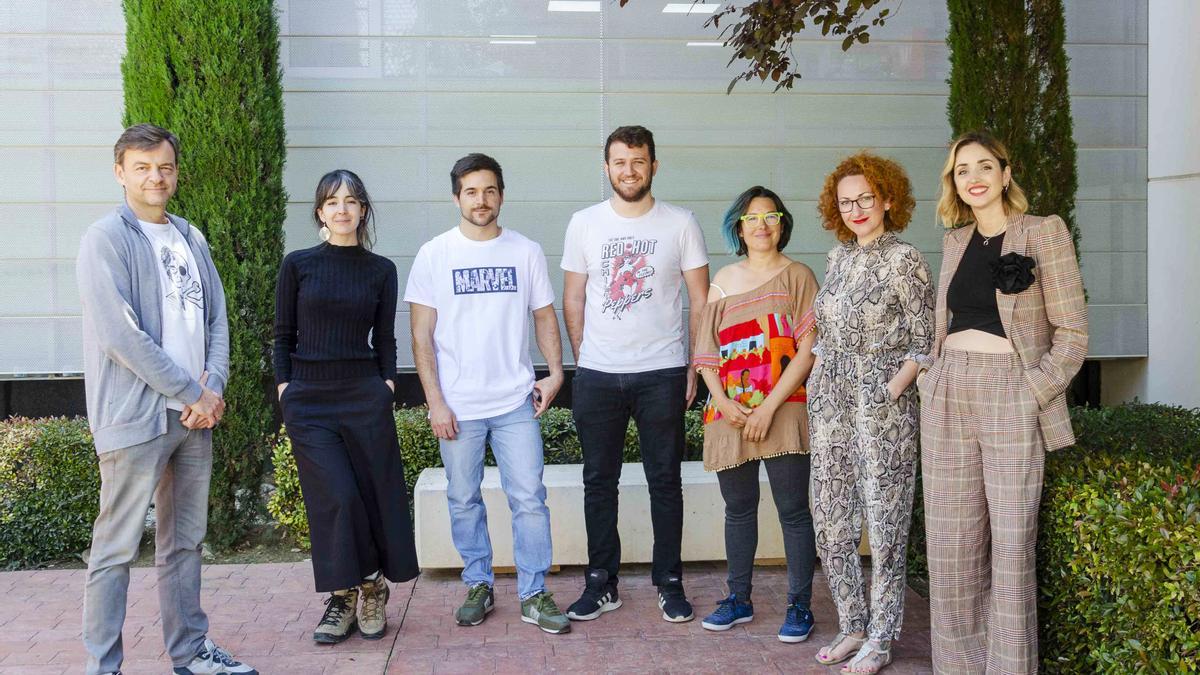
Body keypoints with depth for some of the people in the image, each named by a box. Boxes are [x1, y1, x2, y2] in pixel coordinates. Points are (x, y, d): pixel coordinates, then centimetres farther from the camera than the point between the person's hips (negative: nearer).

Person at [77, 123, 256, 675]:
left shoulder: (191, 238, 14)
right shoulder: (107, 238, -8)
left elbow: (216, 319, 13)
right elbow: (120, 335, -16)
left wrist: (213, 390, -4)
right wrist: (193, 392, -13)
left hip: (195, 416, 7)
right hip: (134, 417, -7)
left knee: (185, 542, 15)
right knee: (117, 548, 0)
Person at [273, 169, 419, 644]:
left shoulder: (381, 270, 6)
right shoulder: (298, 265, 3)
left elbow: (385, 339, 9)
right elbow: (283, 334, 5)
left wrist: (387, 384, -1)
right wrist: (285, 390, -2)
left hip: (365, 395, 1)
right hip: (308, 400, -1)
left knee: (375, 493, 1)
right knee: (337, 498, -7)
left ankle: (371, 588, 19)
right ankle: (344, 596, 9)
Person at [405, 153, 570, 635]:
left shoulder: (526, 252, 5)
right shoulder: (434, 255, 0)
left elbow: (545, 315, 10)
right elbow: (422, 335, -1)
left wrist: (555, 373, -3)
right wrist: (435, 401, -7)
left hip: (516, 402, 1)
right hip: (458, 406, 0)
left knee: (529, 499, 0)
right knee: (464, 501, 9)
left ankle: (534, 595, 10)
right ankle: (478, 586, 25)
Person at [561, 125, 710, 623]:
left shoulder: (680, 224, 0)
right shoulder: (585, 224, 4)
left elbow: (701, 301, 3)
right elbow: (572, 299, 9)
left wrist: (695, 367, -1)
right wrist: (584, 358, 5)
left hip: (662, 375, -1)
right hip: (596, 376, 2)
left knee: (665, 481, 6)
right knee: (599, 481, 8)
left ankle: (669, 582, 18)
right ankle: (601, 583, 19)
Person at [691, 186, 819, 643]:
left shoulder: (796, 276, 1)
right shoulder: (724, 281, 12)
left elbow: (809, 348, -6)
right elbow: (706, 352, 10)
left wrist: (770, 406, -13)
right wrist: (723, 402, -6)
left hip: (783, 412, -4)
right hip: (730, 414, 4)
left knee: (793, 510, 0)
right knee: (738, 508, 12)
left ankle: (799, 606, 10)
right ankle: (739, 600, 23)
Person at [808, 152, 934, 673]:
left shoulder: (904, 260, -7)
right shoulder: (837, 259, 12)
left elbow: (924, 343, -7)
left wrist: (890, 391, -14)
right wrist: (818, 379, 8)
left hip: (882, 405, -6)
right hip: (829, 405, 7)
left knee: (883, 524, 1)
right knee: (832, 523, 10)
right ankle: (852, 626, 24)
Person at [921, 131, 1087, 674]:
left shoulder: (1044, 232, -1)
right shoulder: (955, 241, 15)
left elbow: (1072, 334, -4)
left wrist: (1029, 394, -13)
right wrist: (931, 380, 8)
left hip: (1011, 396, -5)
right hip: (949, 397, 5)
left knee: (1012, 547, -3)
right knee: (951, 546, 6)